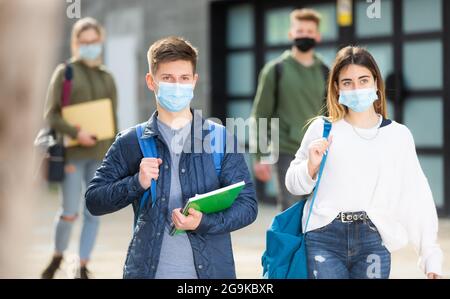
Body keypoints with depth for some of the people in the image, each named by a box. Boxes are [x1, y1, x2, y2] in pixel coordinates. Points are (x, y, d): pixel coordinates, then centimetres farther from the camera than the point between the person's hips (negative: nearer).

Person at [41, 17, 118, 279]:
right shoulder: (64, 73, 1)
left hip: (101, 154, 3)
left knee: (93, 212, 1)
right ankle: (58, 256, 19)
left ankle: (83, 267, 8)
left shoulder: (107, 77, 12)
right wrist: (75, 133, -19)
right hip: (73, 153, -3)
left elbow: (113, 119, 14)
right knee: (70, 212, -6)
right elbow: (51, 114, -4)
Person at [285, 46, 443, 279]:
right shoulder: (323, 129, 3)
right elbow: (293, 185, 11)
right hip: (324, 239, 0)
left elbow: (417, 199, 3)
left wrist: (431, 257, -3)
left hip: (373, 242, 1)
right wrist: (312, 165, -10)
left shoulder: (398, 135, 4)